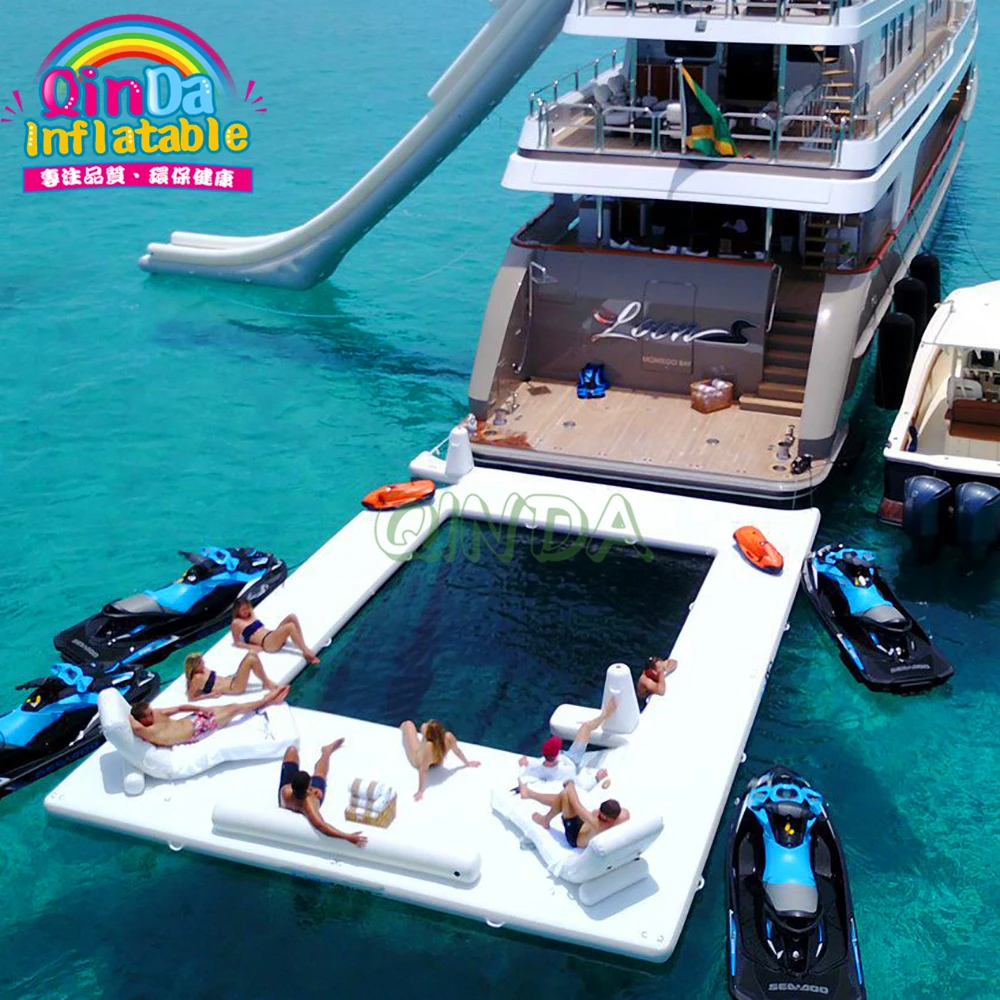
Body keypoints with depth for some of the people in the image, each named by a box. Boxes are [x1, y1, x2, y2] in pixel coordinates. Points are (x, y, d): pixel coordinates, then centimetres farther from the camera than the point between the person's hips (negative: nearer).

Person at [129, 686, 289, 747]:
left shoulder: (156, 714, -5)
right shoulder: (148, 732, -28)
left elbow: (180, 708, 4)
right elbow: (136, 726, -51)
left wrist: (200, 708, -5)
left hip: (193, 719, 7)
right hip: (196, 731, -7)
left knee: (231, 707, 7)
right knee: (234, 709, -1)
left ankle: (267, 700, 25)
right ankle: (267, 701, 20)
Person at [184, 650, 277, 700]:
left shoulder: (203, 670, 8)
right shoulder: (197, 678, -16)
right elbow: (191, 697, -16)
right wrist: (211, 694, -16)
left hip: (231, 680, 10)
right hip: (234, 687, -10)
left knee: (252, 654, 1)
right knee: (251, 660, -21)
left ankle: (266, 681, 7)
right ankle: (268, 684, -4)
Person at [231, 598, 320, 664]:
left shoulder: (252, 615, 23)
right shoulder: (236, 623, 1)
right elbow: (237, 642, 1)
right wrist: (254, 647, -11)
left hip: (273, 635, 9)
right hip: (266, 643, -8)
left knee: (292, 617, -14)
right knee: (290, 627, -30)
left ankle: (302, 645, -17)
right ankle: (307, 652, -24)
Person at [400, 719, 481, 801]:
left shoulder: (428, 747, -52)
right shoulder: (449, 737, -38)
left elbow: (423, 770, -45)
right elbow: (457, 751, -20)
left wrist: (420, 791, -36)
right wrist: (467, 763, -1)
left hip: (418, 760, -4)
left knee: (408, 724, 14)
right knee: (424, 726, 24)